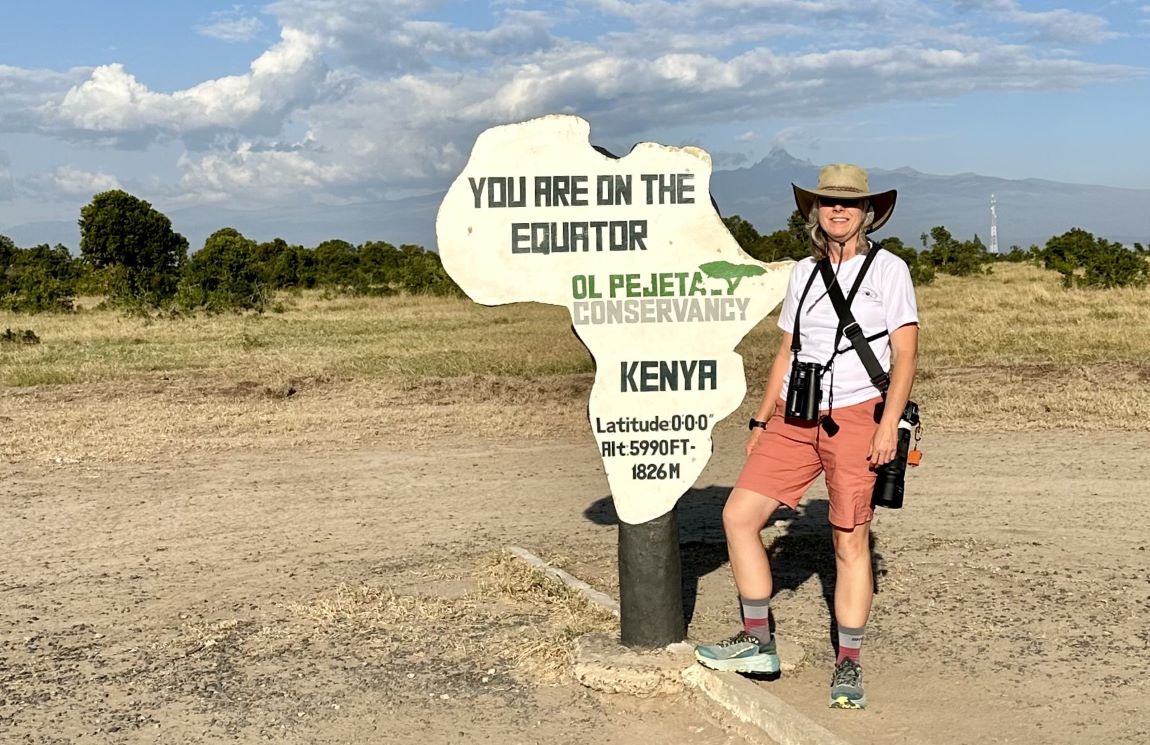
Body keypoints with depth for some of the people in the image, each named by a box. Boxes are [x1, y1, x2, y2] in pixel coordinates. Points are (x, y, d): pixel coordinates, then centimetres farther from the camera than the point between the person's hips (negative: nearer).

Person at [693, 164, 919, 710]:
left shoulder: (887, 269, 0)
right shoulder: (803, 273, 14)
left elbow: (905, 356, -5)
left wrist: (889, 423, -16)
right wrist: (761, 419, 15)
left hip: (856, 416, -5)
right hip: (795, 418, 5)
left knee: (850, 541, -2)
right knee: (739, 515, -4)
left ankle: (848, 664, 11)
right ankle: (758, 643, 9)